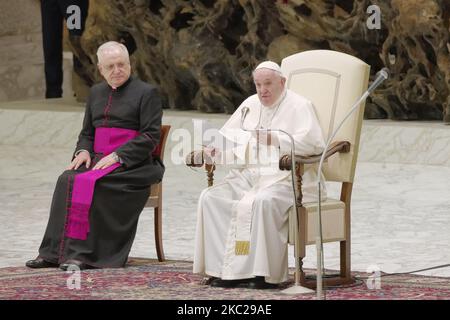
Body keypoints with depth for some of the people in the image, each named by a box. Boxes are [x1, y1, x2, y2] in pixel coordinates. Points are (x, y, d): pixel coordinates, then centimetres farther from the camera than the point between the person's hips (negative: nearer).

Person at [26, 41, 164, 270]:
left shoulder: (146, 92, 0)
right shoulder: (96, 92, 20)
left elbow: (151, 136, -8)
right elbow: (87, 132, 24)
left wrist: (117, 156, -17)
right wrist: (83, 150, 0)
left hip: (133, 164, -6)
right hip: (99, 159, 6)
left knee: (90, 183, -32)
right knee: (67, 180, -24)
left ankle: (83, 254, -30)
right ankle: (55, 252, -26)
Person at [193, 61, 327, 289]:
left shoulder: (299, 106, -1)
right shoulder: (250, 105, 19)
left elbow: (313, 142, -15)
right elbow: (227, 138, 22)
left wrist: (277, 140, -25)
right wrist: (213, 150, -1)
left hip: (285, 178, -7)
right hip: (248, 175, 7)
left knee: (260, 202, -37)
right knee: (210, 198, -15)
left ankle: (264, 273, -29)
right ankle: (224, 270, -18)